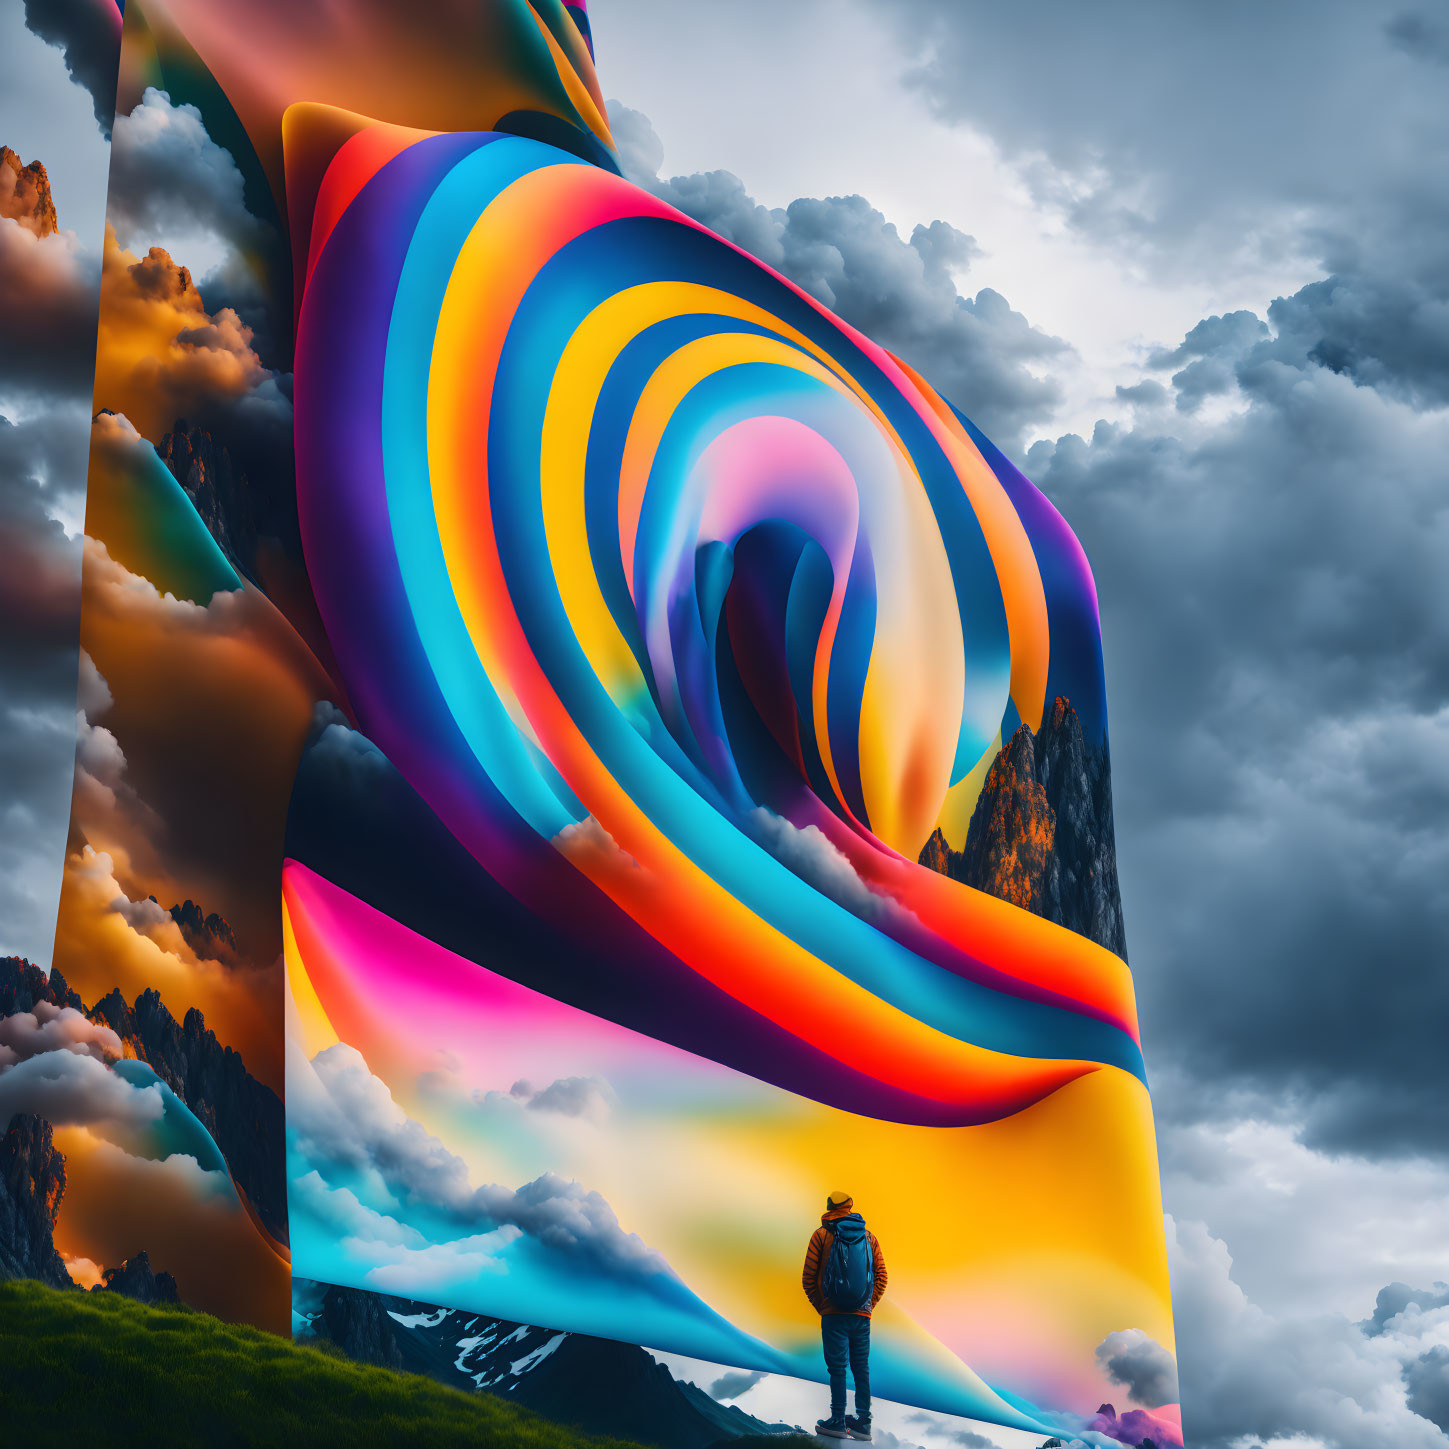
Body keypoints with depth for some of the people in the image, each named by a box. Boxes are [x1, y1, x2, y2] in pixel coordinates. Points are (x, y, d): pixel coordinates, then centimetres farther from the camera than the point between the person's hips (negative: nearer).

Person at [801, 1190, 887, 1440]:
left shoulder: (822, 1235, 0)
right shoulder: (869, 1237, 10)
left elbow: (808, 1278, -2)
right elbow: (881, 1276, 9)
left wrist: (820, 1307, 7)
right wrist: (868, 1306, 12)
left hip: (834, 1314, -3)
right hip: (862, 1315, 3)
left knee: (837, 1368, -2)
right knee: (862, 1368, 8)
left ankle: (838, 1422, -2)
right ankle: (863, 1423, 8)